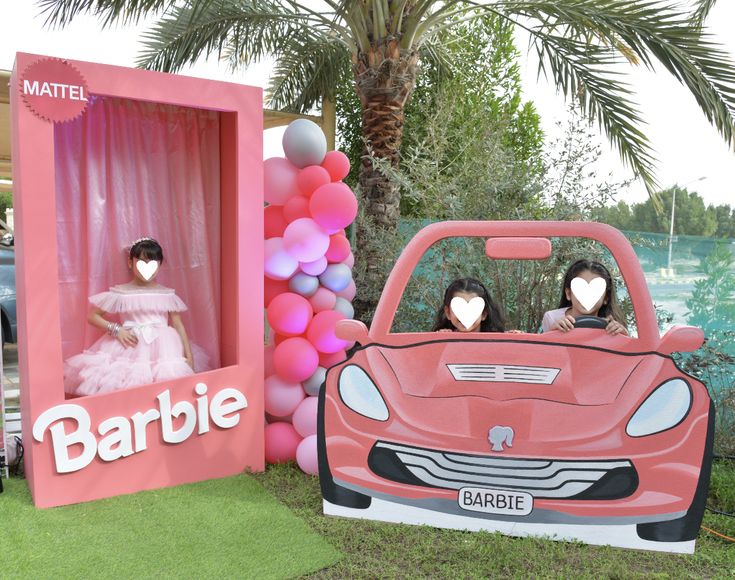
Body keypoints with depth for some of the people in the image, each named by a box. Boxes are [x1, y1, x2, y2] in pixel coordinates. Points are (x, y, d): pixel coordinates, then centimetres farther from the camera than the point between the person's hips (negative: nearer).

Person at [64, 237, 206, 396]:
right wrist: (116, 329, -9)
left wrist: (189, 356, 2)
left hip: (161, 348, 1)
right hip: (130, 347, -1)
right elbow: (92, 316, 7)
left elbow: (178, 326, 8)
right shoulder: (121, 294, 1)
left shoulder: (167, 295, 6)